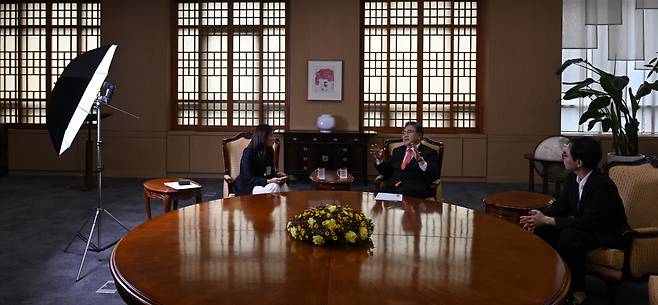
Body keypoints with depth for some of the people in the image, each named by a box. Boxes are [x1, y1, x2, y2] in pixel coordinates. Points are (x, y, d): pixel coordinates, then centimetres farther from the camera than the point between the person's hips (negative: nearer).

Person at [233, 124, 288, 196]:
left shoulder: (269, 152, 10)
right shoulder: (248, 153, -13)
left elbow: (272, 173, 11)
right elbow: (249, 179, -17)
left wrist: (277, 179, -13)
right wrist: (268, 181, -28)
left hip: (264, 183, 7)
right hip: (247, 188, -7)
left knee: (283, 185, -24)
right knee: (274, 187, -32)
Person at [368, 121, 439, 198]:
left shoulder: (429, 152, 7)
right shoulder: (397, 151, 23)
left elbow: (434, 176, -9)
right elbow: (386, 172, 20)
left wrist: (420, 160, -24)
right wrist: (380, 159, 2)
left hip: (415, 190, -4)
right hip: (393, 187, 4)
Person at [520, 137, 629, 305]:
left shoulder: (603, 185, -29)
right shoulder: (573, 178, -5)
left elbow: (589, 222, -32)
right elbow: (561, 204, 5)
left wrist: (547, 220, -31)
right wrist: (541, 217, -16)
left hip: (609, 234, -8)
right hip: (583, 226, 8)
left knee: (569, 236, -33)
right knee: (542, 229, -10)